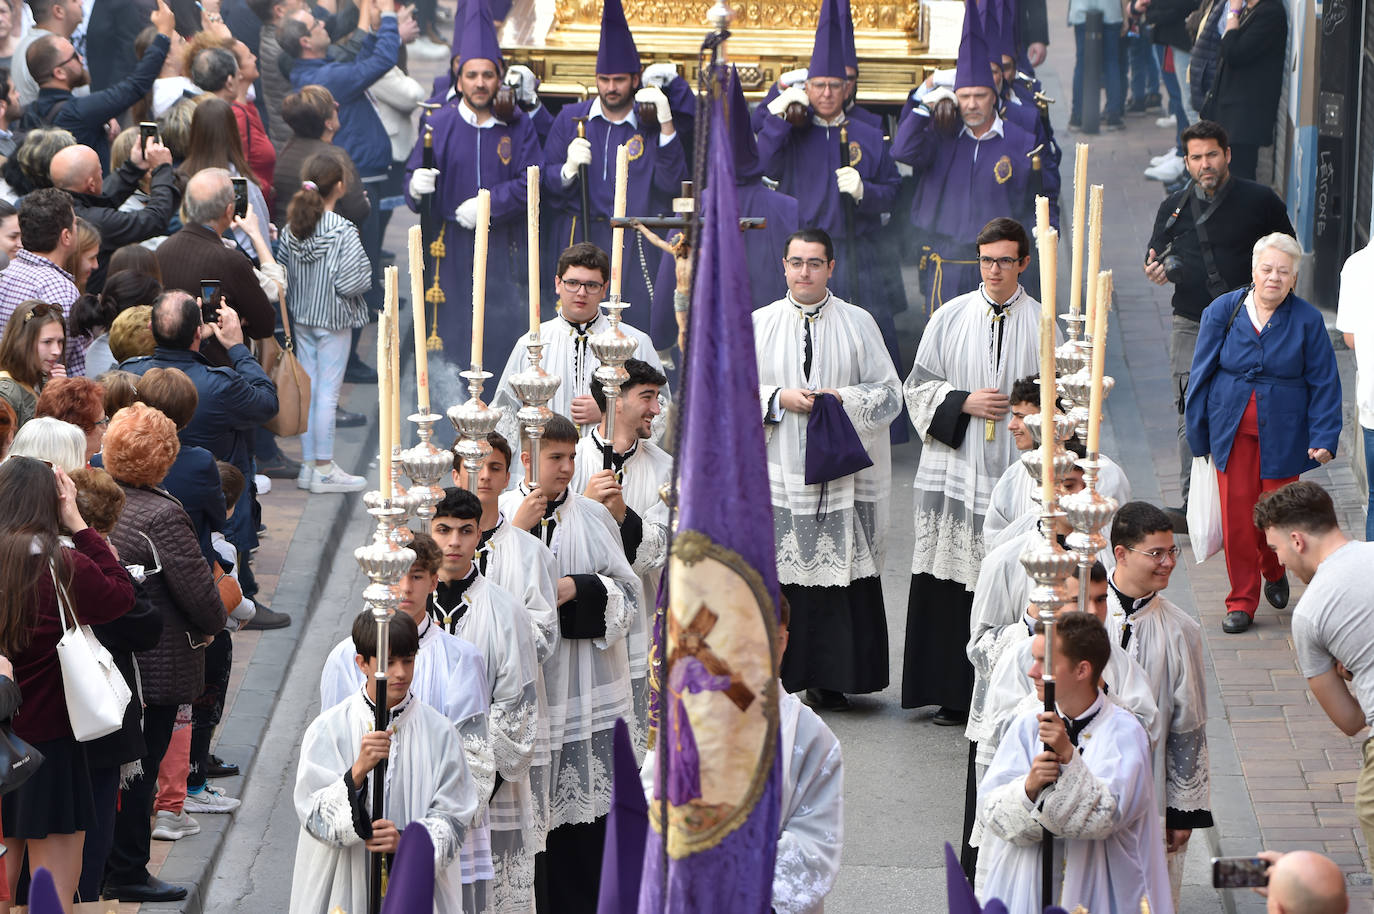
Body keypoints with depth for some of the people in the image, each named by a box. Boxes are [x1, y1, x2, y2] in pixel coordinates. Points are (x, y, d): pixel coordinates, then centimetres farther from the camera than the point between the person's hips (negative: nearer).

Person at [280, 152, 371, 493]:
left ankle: (308, 465, 17)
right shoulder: (343, 231, -19)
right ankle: (324, 469, 3)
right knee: (328, 392, -1)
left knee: (307, 388, 12)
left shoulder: (290, 230, -1)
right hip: (333, 319, -6)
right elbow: (353, 281, -22)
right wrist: (364, 276, -1)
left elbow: (282, 276, 3)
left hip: (301, 318, 6)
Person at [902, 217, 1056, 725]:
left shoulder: (1041, 324, 4)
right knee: (951, 587, -1)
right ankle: (954, 697, 5)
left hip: (1016, 472, -1)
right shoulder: (950, 318, 6)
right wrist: (964, 403, -8)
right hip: (957, 470, 1)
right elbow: (919, 387, 8)